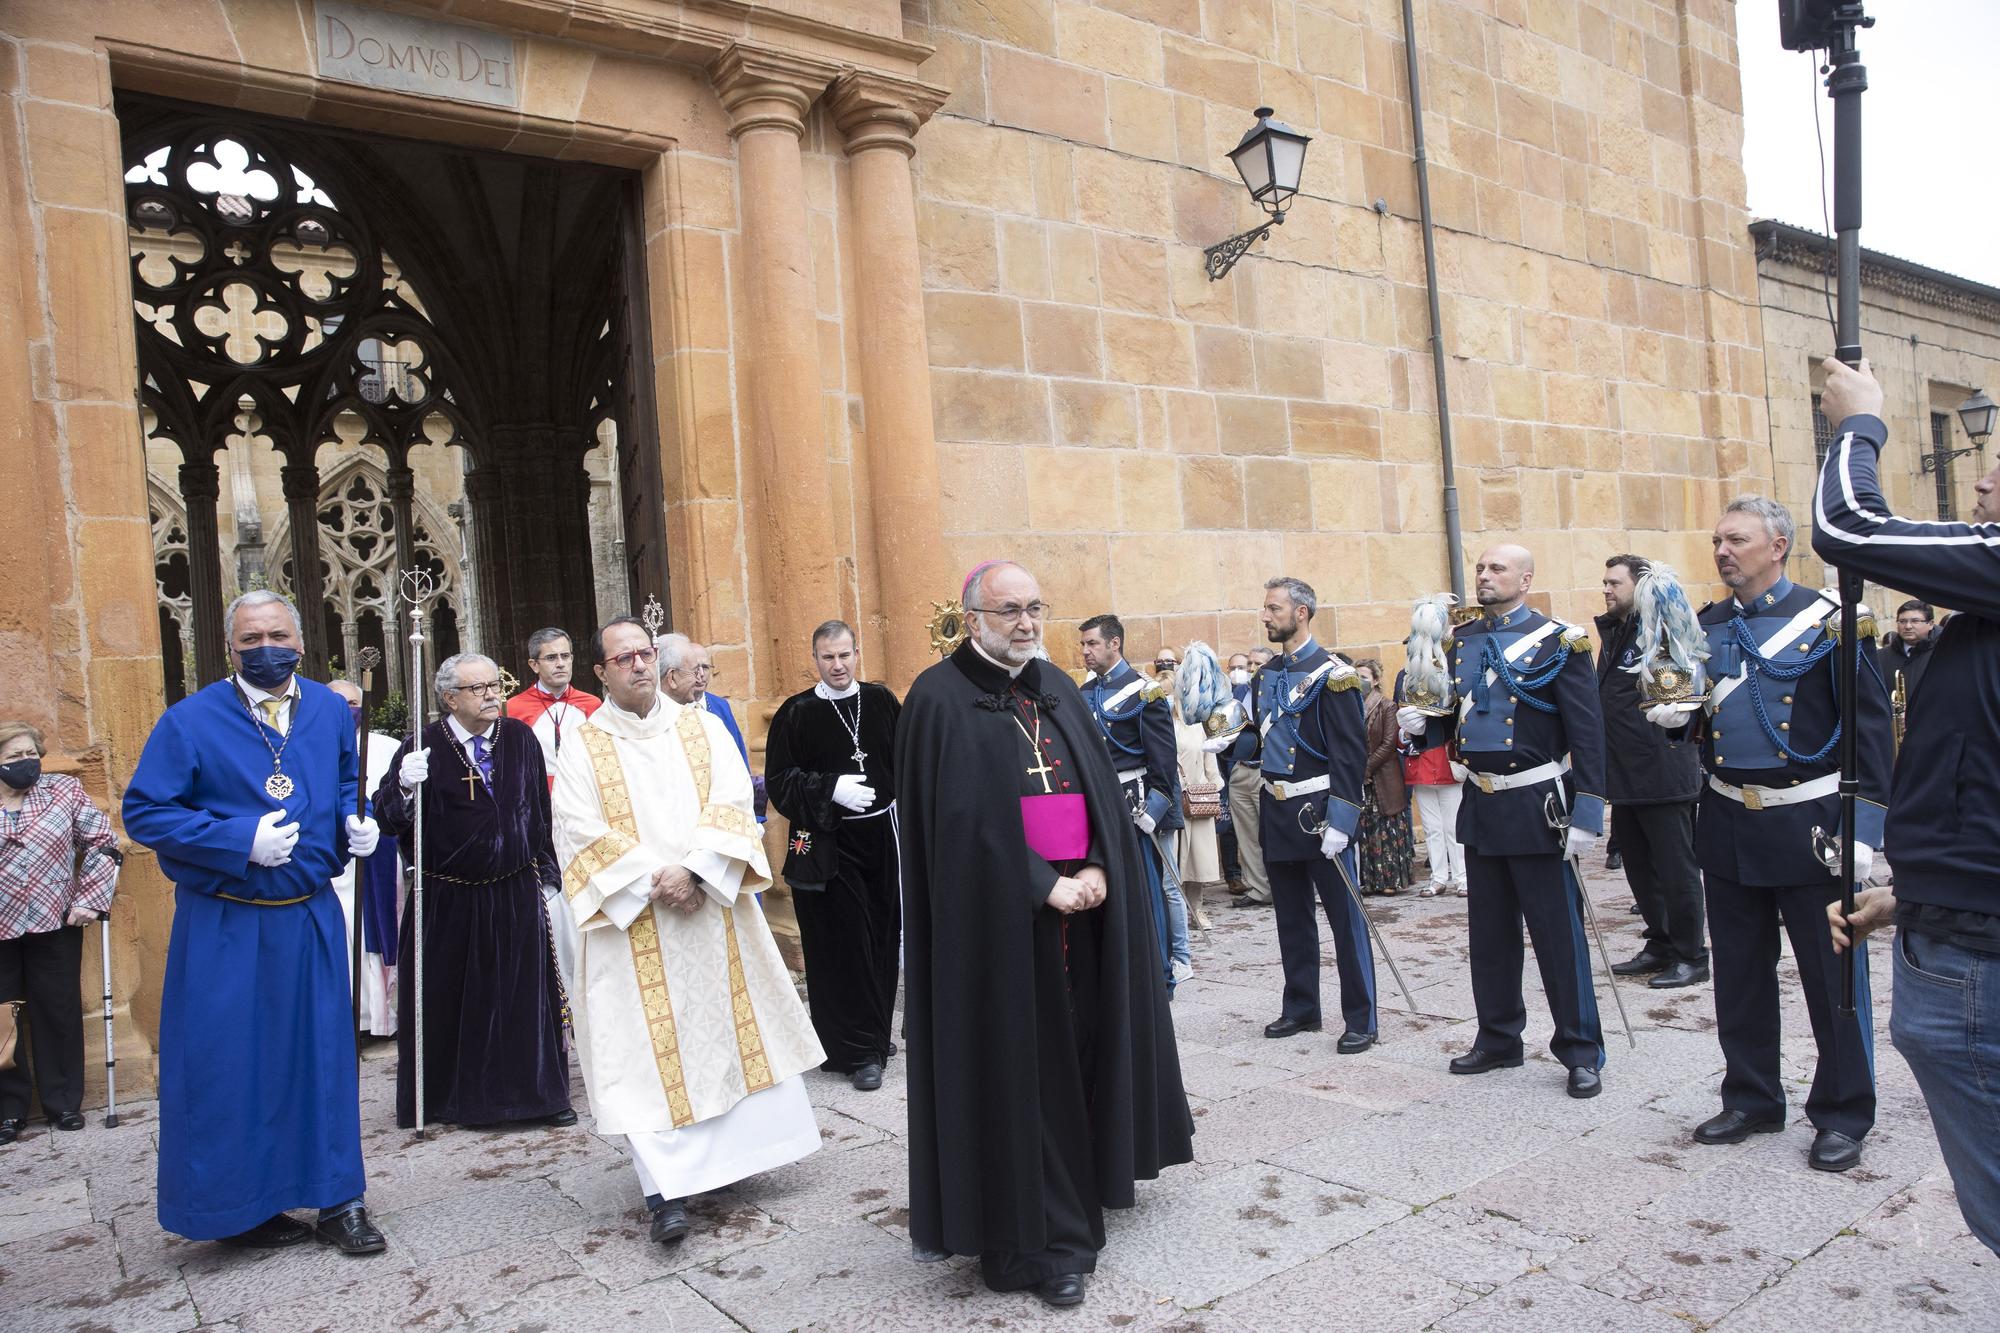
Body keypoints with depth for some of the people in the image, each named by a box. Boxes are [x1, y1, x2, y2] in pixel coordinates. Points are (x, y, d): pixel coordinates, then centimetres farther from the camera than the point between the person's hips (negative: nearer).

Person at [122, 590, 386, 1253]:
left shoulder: (331, 711, 4)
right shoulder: (191, 720, -9)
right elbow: (144, 811, -9)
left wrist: (354, 823, -2)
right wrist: (242, 840, -20)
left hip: (311, 917, 4)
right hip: (226, 926, -3)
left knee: (323, 1052, 9)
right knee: (229, 1062, 5)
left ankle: (337, 1199, 22)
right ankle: (240, 1206, 23)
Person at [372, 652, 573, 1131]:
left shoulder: (520, 738, 2)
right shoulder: (422, 747, -8)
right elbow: (388, 819, -12)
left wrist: (543, 868, 11)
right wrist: (405, 787, -31)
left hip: (517, 894, 2)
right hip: (447, 902, -2)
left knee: (525, 995, 7)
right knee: (446, 1001, 9)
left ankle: (538, 1093, 20)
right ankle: (444, 1097, 27)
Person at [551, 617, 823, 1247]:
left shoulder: (703, 729, 7)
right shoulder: (583, 750, 1)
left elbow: (733, 805, -2)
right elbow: (583, 838, -7)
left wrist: (695, 871, -17)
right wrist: (653, 881, -17)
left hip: (714, 912, 3)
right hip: (635, 928, -2)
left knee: (732, 1030, 9)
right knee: (648, 1050, -4)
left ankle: (727, 1154, 25)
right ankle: (666, 1188, 0)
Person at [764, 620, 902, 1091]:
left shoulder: (881, 702, 5)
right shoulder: (796, 713, -4)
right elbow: (779, 781, -6)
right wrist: (831, 789, -18)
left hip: (882, 836, 3)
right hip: (826, 844, -3)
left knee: (881, 940, 10)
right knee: (843, 945, -1)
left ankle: (874, 1032, 29)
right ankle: (857, 1051, 10)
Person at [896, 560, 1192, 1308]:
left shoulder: (1057, 689, 12)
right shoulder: (941, 699, -7)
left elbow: (1102, 789, 10)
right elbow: (962, 818, -14)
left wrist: (1097, 869, -6)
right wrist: (1044, 886, -16)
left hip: (1087, 905, 6)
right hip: (1002, 916, -6)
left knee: (1084, 1054, 12)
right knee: (1019, 1072, 1)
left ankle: (1083, 1188, 28)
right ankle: (1037, 1236, 11)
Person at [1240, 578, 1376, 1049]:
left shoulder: (1331, 674, -11)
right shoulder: (1267, 674, 11)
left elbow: (1351, 754, -15)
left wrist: (1339, 822, -20)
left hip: (1319, 813, -7)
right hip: (1276, 813, 7)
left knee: (1344, 918, 1)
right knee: (1292, 918, 15)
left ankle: (1361, 1019, 11)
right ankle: (1301, 1008, 27)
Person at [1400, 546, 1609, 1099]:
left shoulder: (1558, 641, -8)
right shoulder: (1461, 642, 9)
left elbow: (1587, 732, -11)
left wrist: (1586, 815, -16)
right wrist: (1422, 725, -6)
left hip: (1536, 806, -6)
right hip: (1480, 805, 6)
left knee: (1558, 933, 1)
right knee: (1489, 933, 14)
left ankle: (1581, 1052, 14)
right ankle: (1498, 1039, 27)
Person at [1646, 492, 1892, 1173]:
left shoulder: (1827, 619, -6)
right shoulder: (1706, 625, 8)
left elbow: (1870, 725, -8)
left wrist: (1863, 825, -14)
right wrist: (1675, 715, -7)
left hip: (1809, 826, -5)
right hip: (1728, 826, 5)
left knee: (1832, 974, 5)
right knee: (1739, 973, 13)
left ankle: (1843, 1114, 21)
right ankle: (1751, 1098, 28)